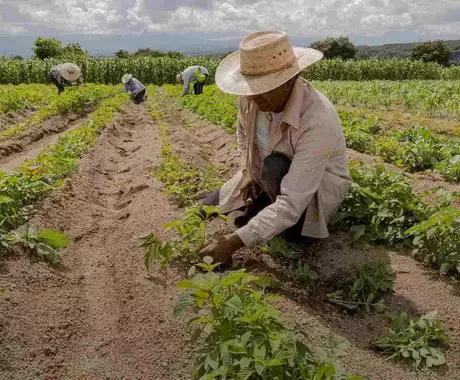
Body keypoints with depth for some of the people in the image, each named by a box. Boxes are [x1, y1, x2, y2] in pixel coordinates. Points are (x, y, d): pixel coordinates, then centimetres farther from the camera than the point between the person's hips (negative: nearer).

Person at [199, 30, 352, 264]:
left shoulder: (317, 121, -39)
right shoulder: (252, 95, -19)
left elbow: (292, 202, -42)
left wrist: (235, 241, -44)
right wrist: (249, 171, -8)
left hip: (319, 186, -6)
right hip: (266, 178, 6)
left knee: (276, 167, -38)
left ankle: (296, 223, -7)